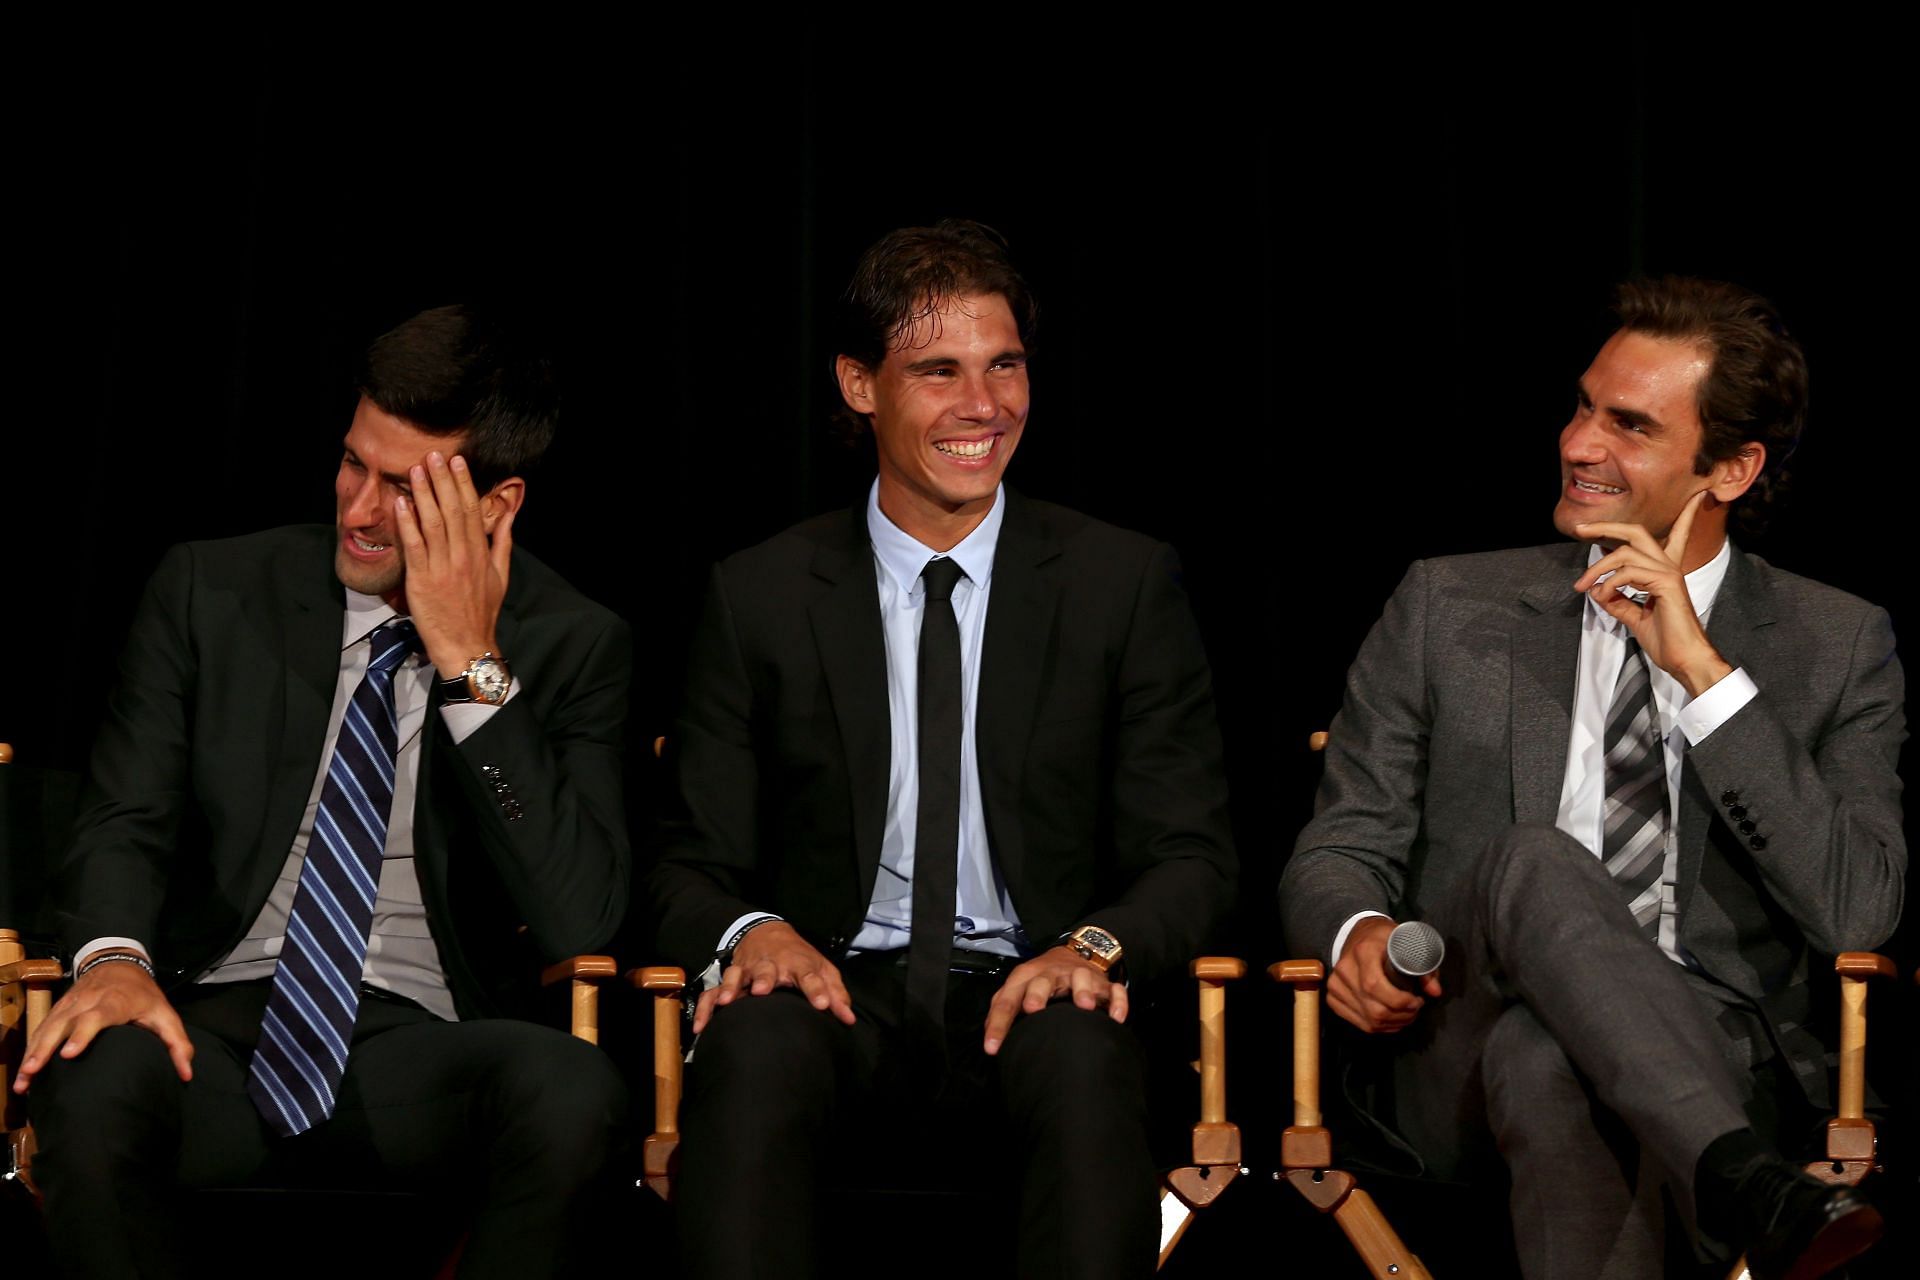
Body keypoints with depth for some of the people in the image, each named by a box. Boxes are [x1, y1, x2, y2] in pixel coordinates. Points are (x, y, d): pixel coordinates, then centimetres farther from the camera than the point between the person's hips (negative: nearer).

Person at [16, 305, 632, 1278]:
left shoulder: (573, 647, 4)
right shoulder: (212, 591, 9)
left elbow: (579, 922, -8)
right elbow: (126, 819, 7)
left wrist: (473, 668, -12)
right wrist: (115, 955, -17)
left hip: (418, 1056, 0)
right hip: (215, 1024, 1)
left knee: (570, 1092, -35)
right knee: (93, 1088, -36)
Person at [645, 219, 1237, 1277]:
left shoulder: (1125, 583, 7)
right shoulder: (759, 595, 8)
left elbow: (1191, 852, 6)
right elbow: (693, 863, 9)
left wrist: (1097, 944, -17)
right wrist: (750, 932, -16)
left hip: (1029, 992, 0)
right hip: (839, 988, 0)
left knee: (1083, 1061, -36)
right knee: (752, 1048, -36)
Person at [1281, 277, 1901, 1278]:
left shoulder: (1838, 646, 9)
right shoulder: (1446, 611, 13)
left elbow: (1858, 913, -6)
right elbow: (1342, 846, 14)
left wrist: (1701, 669, -11)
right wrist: (1357, 932, -14)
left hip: (1717, 1061, -1)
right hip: (1461, 1067, 2)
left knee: (1547, 1063, -38)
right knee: (1534, 859, -34)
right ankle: (1741, 1186, -48)